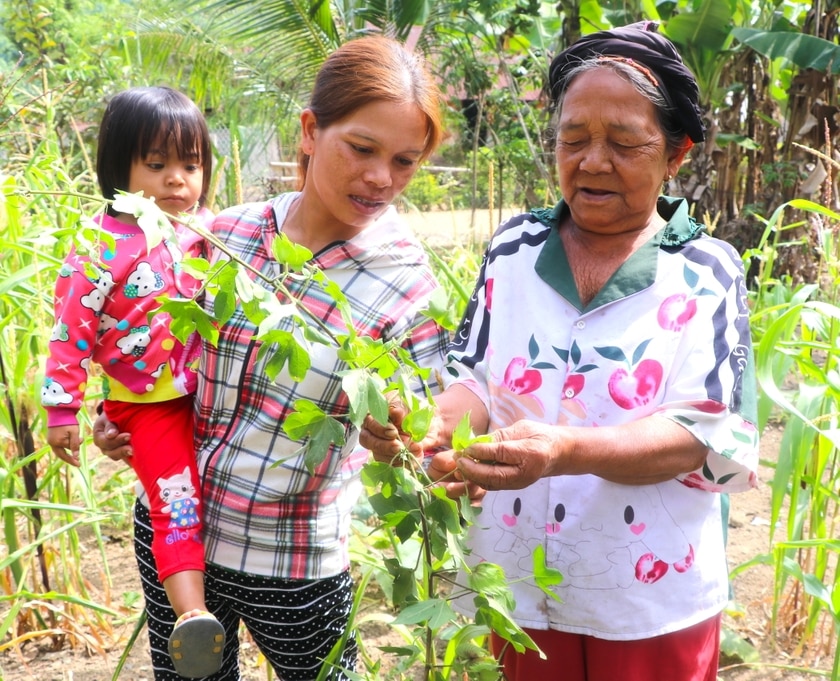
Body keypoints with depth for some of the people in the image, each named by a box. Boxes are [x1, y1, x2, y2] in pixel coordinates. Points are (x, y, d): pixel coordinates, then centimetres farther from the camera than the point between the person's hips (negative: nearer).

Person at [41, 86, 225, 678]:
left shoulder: (208, 231, -2)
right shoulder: (104, 250, -17)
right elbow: (71, 330, -13)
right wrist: (62, 410, -11)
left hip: (209, 390, 6)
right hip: (147, 403, -6)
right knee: (176, 495, -14)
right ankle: (192, 613, -13)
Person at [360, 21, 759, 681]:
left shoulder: (706, 271, -7)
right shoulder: (515, 247, 2)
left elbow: (703, 435, -15)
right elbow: (477, 378, 3)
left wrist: (565, 451, -32)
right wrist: (436, 421, -20)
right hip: (519, 586, 3)